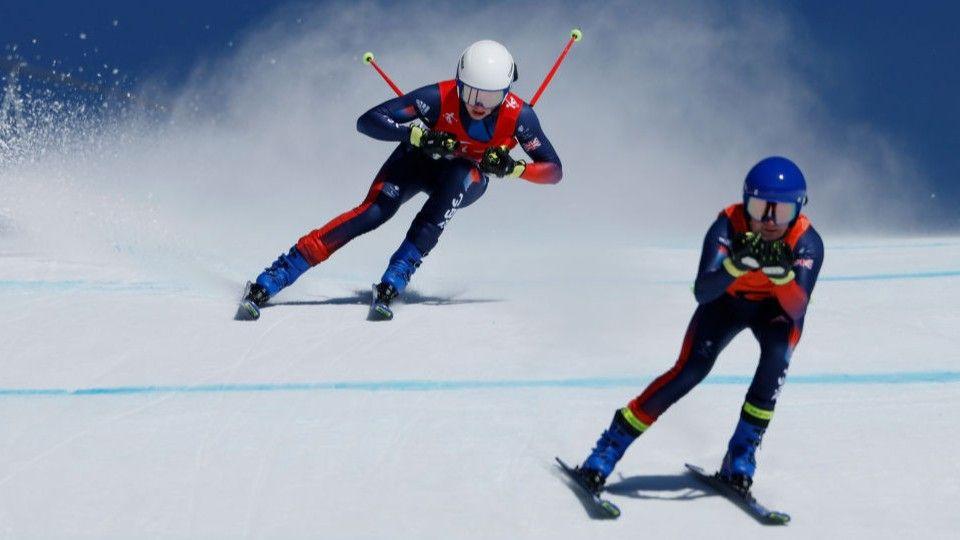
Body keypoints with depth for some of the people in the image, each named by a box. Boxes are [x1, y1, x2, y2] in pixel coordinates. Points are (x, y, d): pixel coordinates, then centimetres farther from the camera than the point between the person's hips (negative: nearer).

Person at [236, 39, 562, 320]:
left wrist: (512, 168, -39)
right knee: (373, 213, -25)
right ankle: (266, 284, -28)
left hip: (468, 179, 1)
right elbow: (367, 121, -32)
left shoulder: (518, 116, -28)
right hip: (419, 160, -1)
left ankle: (392, 283, -35)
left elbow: (553, 170, -21)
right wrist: (420, 135, -46)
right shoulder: (439, 98, -32)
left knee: (456, 178, -35)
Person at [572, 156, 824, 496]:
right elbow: (702, 292, -44)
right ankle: (607, 451, -12)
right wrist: (738, 264, -61)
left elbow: (797, 309, -40)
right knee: (691, 370, -20)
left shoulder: (807, 244, -31)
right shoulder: (728, 227, -33)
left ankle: (741, 456, -14)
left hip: (775, 308, 1)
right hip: (725, 301, -1)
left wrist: (781, 272, -58)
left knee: (777, 357, -30)